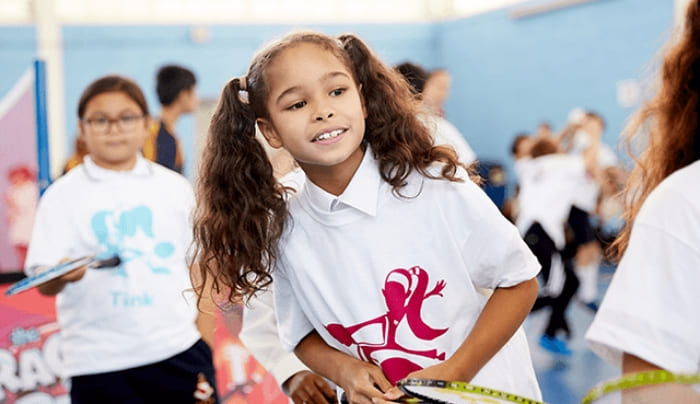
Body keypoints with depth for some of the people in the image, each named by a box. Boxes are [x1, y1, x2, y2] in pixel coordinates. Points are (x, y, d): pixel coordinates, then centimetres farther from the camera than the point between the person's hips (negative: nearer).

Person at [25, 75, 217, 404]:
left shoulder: (174, 188, 8)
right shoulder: (63, 195, 2)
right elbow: (45, 284, -3)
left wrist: (206, 349, 5)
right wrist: (62, 275, -26)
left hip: (179, 351, 2)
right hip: (99, 363, -1)